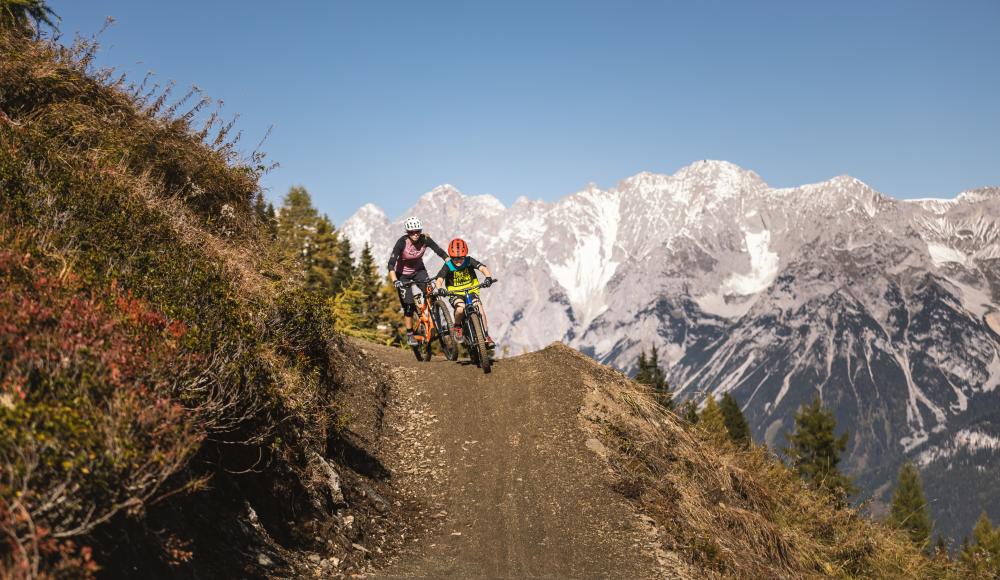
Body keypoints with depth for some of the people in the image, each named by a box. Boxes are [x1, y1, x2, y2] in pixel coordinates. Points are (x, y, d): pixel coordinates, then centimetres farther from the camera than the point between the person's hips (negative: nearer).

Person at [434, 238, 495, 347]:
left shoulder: (469, 261, -10)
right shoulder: (448, 266, -13)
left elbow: (483, 268, -22)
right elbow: (439, 279, -22)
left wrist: (488, 277, -43)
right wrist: (440, 288, -44)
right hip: (455, 294, -2)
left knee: (479, 308, -21)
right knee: (461, 308, -32)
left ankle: (486, 335, -7)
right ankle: (457, 326, -1)